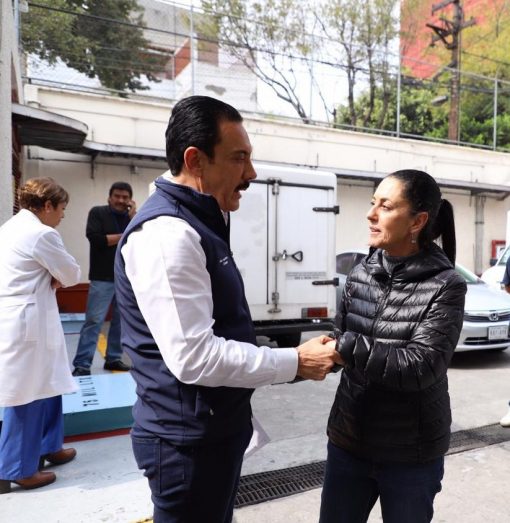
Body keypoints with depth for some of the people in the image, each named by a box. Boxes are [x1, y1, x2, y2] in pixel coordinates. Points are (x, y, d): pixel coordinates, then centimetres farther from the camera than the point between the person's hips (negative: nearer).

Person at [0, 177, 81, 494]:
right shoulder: (41, 234, -17)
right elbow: (73, 275, -9)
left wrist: (50, 278, 2)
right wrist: (58, 277, 10)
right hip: (25, 323, -10)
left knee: (46, 385, 19)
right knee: (26, 395, 3)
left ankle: (48, 446, 34)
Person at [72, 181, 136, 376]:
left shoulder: (132, 217, 11)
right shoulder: (97, 213, 1)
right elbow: (95, 238, -14)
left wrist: (133, 217, -8)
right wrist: (124, 236, -6)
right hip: (102, 278, -4)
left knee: (121, 321, 7)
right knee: (94, 321, -6)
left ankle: (113, 359, 18)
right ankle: (82, 364, -2)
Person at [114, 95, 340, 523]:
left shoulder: (199, 224, 10)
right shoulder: (167, 232, -23)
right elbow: (194, 357, -28)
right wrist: (296, 362, -19)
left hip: (215, 428, 9)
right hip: (188, 439, -9)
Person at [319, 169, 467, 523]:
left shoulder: (445, 285, -16)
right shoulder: (361, 273, -2)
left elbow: (422, 366, -23)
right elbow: (342, 338, 4)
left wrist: (344, 349, -26)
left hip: (411, 454, -4)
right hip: (348, 442, 4)